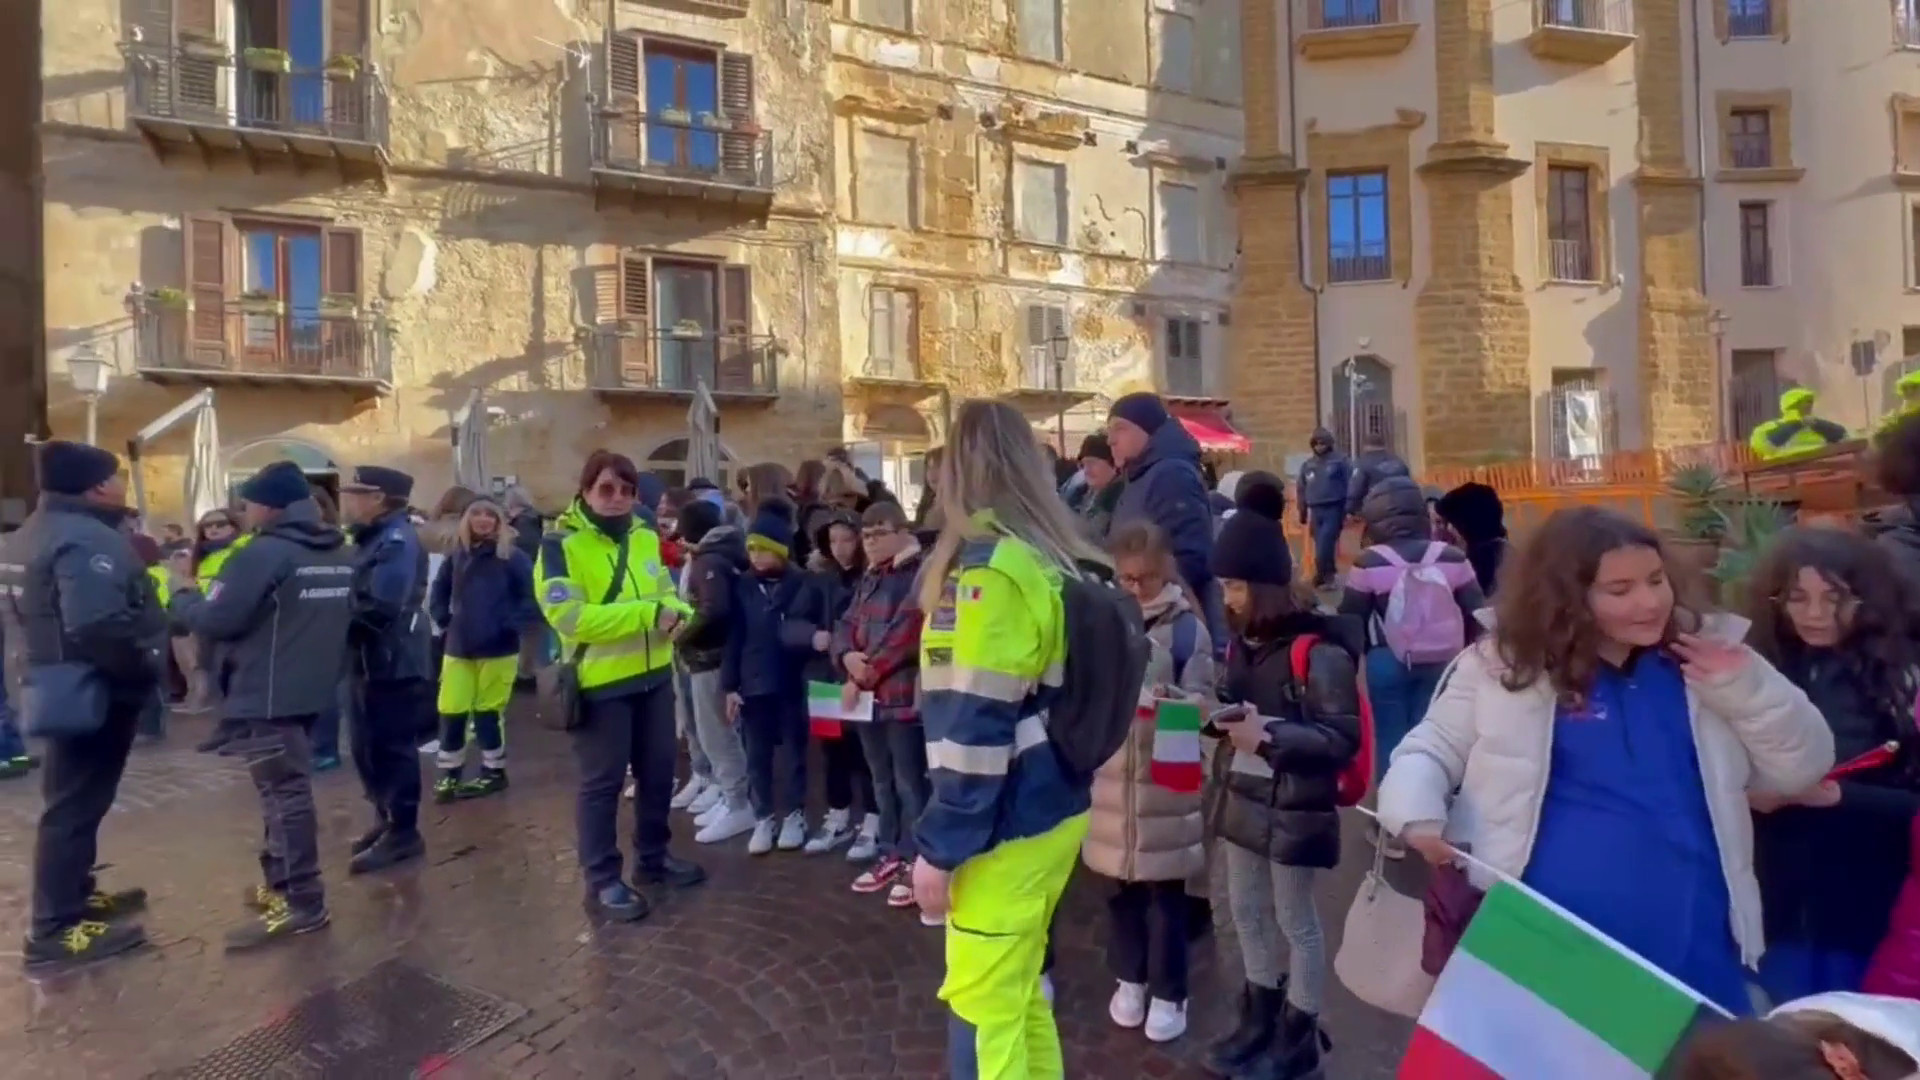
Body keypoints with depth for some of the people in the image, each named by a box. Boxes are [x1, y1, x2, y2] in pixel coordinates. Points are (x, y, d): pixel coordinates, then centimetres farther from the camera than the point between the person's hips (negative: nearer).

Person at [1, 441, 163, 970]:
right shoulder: (87, 539, -22)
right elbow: (99, 627, -31)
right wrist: (145, 672, -20)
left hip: (58, 686, 11)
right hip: (94, 693, -11)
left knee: (72, 803, 20)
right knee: (75, 808, -4)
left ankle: (73, 899, 33)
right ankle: (55, 932, 4)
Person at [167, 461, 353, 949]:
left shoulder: (265, 553, -16)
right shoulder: (339, 554, 10)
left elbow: (217, 620, -16)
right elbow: (344, 616, 19)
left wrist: (183, 595, 3)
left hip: (267, 696, -9)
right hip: (311, 689, 9)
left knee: (284, 793, -4)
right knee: (286, 789, 19)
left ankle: (301, 903, 0)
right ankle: (281, 882, 29)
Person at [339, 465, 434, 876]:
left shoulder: (398, 541, -17)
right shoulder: (371, 539, 16)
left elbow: (379, 608, -26)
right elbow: (355, 597, 18)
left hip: (395, 664, -10)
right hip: (370, 662, 10)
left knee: (393, 748, -2)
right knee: (369, 748, 16)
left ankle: (403, 832, 8)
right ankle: (386, 819, 30)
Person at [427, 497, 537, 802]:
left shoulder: (512, 557, -8)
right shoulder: (457, 555, 5)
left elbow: (534, 595, -9)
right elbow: (440, 589, 20)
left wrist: (512, 624, -13)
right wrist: (443, 618, 7)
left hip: (498, 649, -3)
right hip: (458, 648, 3)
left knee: (488, 712, 7)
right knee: (450, 712, 3)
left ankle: (494, 772, 23)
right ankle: (448, 775, 18)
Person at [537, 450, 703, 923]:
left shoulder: (646, 538, 7)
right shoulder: (561, 545, -13)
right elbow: (568, 616, -23)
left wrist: (680, 612, -7)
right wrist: (647, 614, -24)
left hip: (654, 675, 7)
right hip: (600, 682, -6)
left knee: (658, 772, 17)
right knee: (602, 782, 4)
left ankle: (653, 857, 35)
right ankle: (602, 880, 19)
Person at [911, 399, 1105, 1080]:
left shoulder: (988, 567, -19)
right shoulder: (1054, 558, 7)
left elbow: (976, 725, -22)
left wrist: (939, 846, -16)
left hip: (1009, 825, -9)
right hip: (1055, 808, 9)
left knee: (984, 1010, 5)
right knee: (1020, 991, 22)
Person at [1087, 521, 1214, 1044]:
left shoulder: (1186, 627, -8)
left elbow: (1204, 701, -11)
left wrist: (1174, 700, -30)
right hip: (1112, 775, 3)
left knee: (1165, 889, 7)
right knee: (1122, 884, 15)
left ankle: (1168, 992, 23)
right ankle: (1130, 978, 33)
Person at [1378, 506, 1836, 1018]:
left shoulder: (1706, 656, 6)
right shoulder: (1504, 665, -2)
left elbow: (1802, 770, 10)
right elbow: (1431, 749, 2)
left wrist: (1747, 689, -6)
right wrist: (1416, 812, -18)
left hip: (1692, 947, 3)